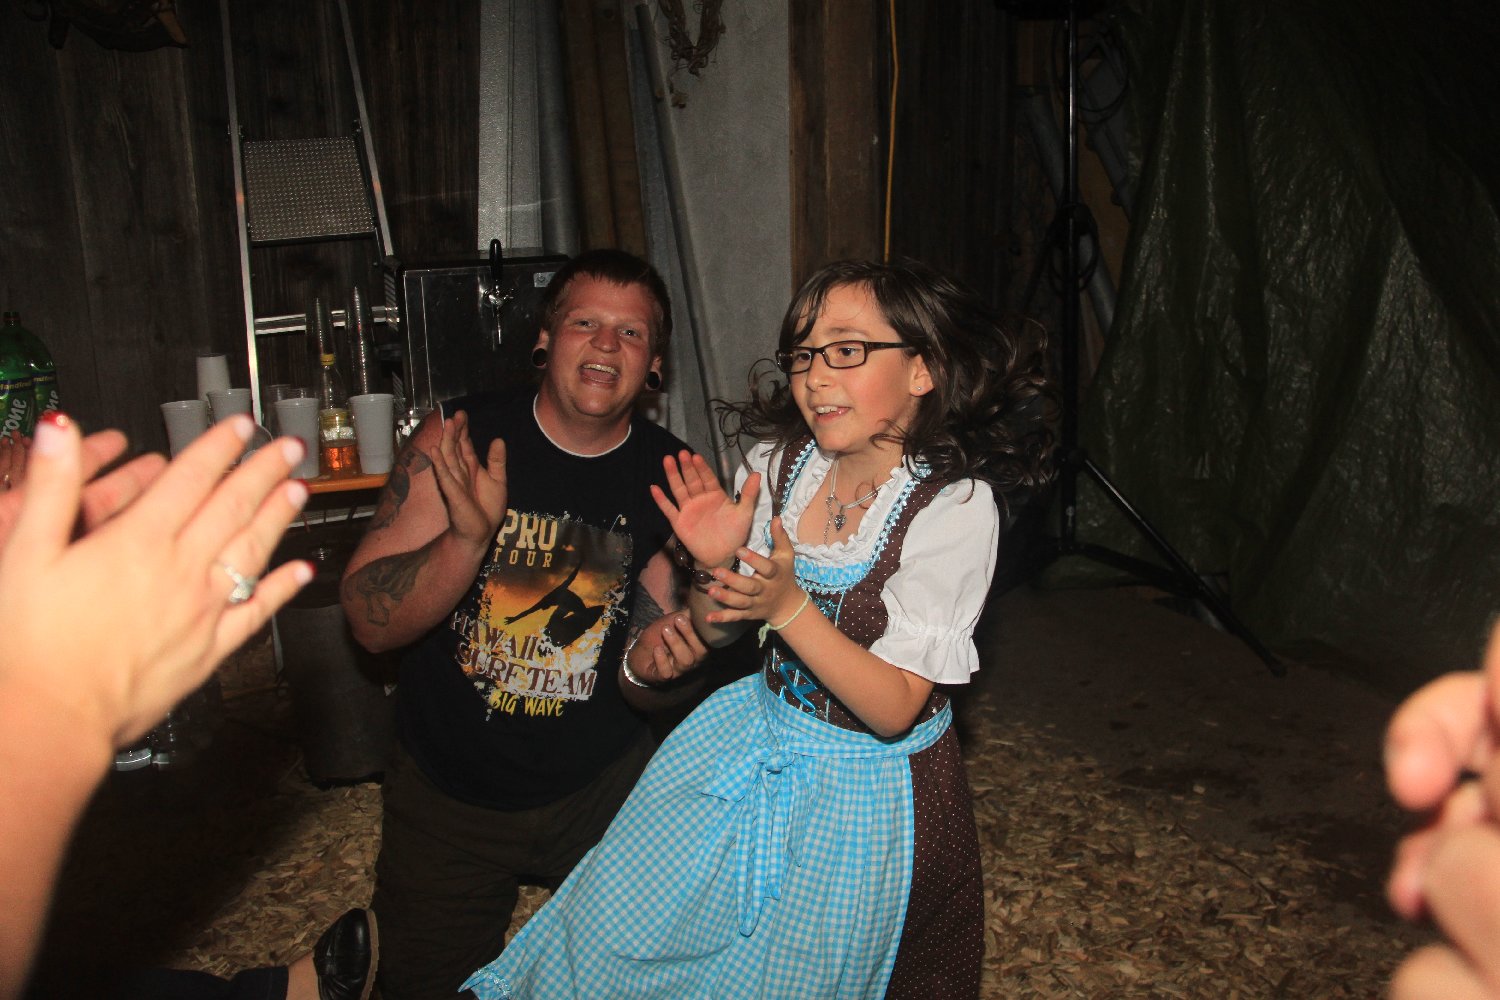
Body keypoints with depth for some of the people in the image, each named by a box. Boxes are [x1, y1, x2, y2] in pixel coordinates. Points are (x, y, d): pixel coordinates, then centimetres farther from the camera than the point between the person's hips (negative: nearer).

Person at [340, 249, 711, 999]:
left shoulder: (671, 479, -10)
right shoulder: (455, 442, -14)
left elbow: (646, 686, -4)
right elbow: (370, 621, -18)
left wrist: (650, 670, -28)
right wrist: (468, 537, -34)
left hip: (602, 791, 1)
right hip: (446, 795, 0)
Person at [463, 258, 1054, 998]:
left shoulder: (955, 506, -22)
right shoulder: (777, 462, -8)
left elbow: (894, 709, -21)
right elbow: (716, 630, 2)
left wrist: (788, 606, -32)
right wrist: (713, 565, -20)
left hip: (865, 786, -4)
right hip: (755, 740, 5)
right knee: (616, 929, 10)